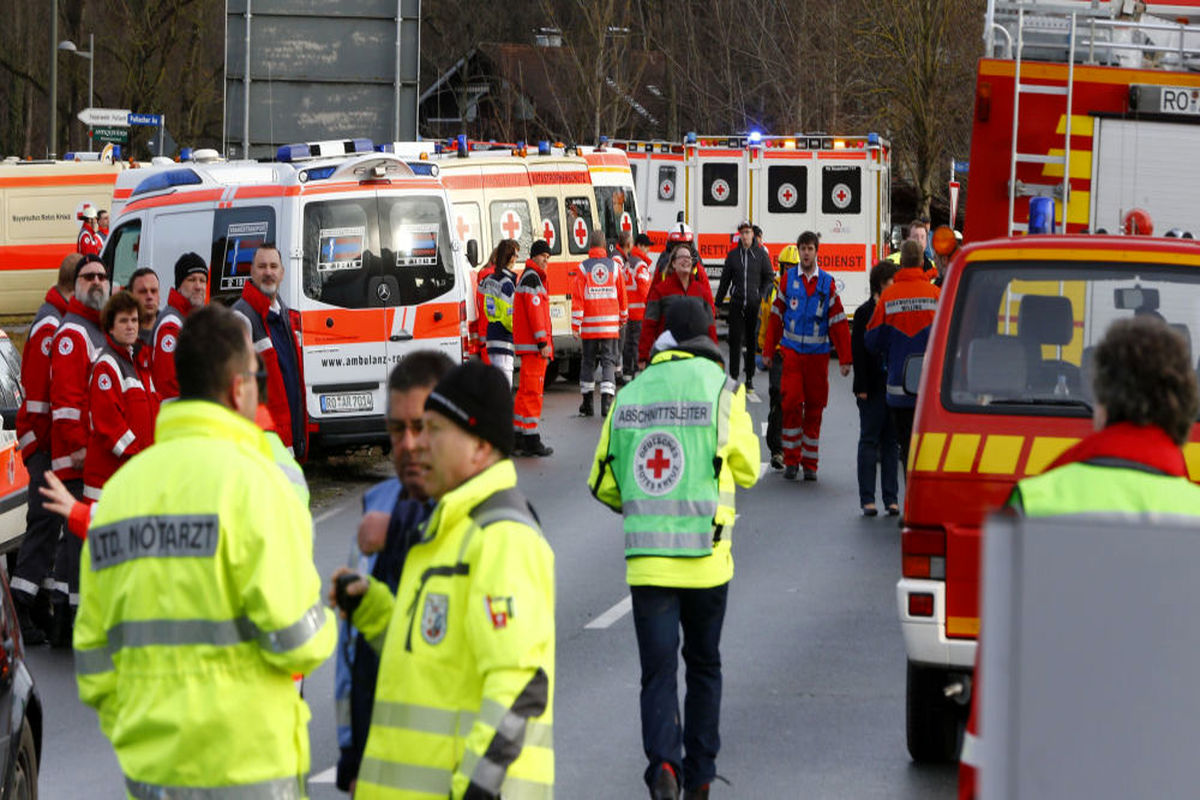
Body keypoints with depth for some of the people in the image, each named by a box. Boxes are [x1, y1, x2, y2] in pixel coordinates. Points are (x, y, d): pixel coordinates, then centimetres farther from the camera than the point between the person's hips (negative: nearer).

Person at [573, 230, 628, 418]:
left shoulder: (583, 268, -3)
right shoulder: (614, 267, 2)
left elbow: (577, 298, -6)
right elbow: (622, 295, 10)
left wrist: (575, 325, -4)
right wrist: (623, 317, 25)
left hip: (589, 325, 0)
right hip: (610, 324, 0)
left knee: (588, 362, 10)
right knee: (609, 361, 1)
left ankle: (588, 404, 15)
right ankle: (607, 400, -13)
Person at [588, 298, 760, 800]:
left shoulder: (630, 396, 4)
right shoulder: (720, 388, -4)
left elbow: (603, 482, 10)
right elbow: (747, 469, 3)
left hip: (647, 558, 1)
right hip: (706, 556, -1)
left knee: (658, 671, 1)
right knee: (703, 666, 15)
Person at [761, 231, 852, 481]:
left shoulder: (826, 283, 3)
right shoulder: (788, 279, 3)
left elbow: (838, 322, 2)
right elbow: (776, 317, 7)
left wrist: (845, 359, -1)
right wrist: (768, 351, 5)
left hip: (818, 354, 1)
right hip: (792, 352, -1)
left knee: (814, 408, 4)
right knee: (791, 404, -9)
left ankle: (810, 464, 12)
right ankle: (791, 460, 1)